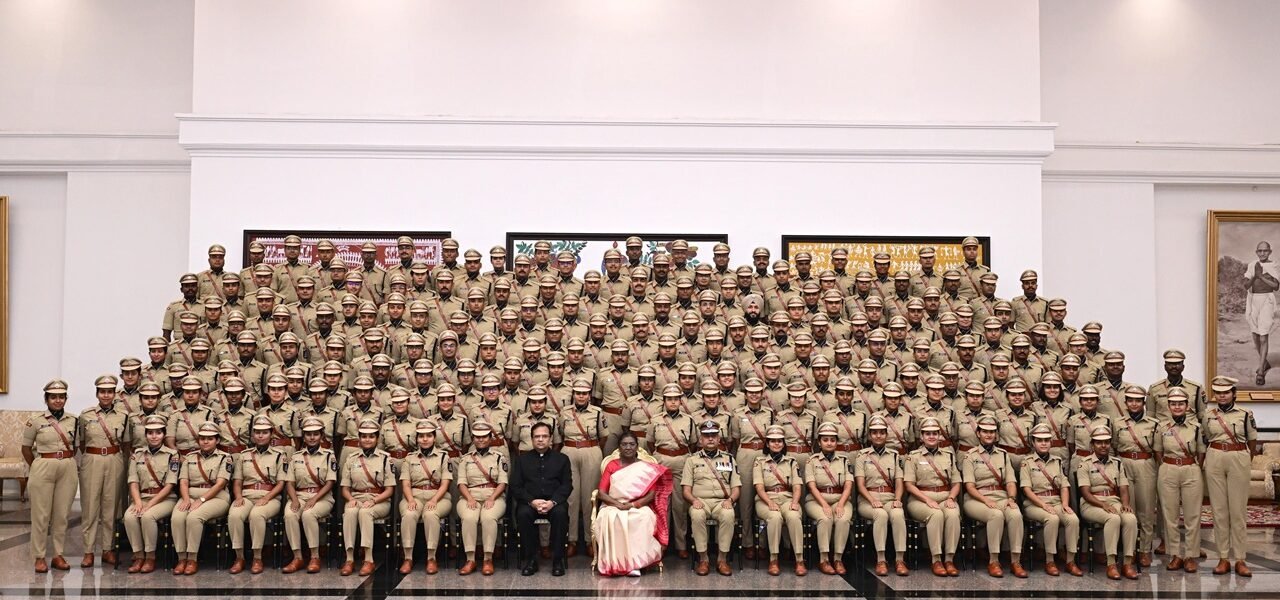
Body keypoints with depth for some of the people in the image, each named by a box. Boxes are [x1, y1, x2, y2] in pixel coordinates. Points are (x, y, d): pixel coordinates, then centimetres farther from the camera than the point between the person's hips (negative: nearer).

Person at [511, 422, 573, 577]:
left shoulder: (561, 459, 15)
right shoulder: (522, 459, 15)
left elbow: (567, 485, 5)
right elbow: (515, 487, 6)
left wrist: (553, 502, -14)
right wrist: (532, 501, -13)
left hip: (554, 502, 0)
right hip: (529, 502, 0)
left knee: (560, 513, -34)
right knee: (523, 514, -33)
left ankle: (557, 560, -23)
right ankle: (530, 560, -21)